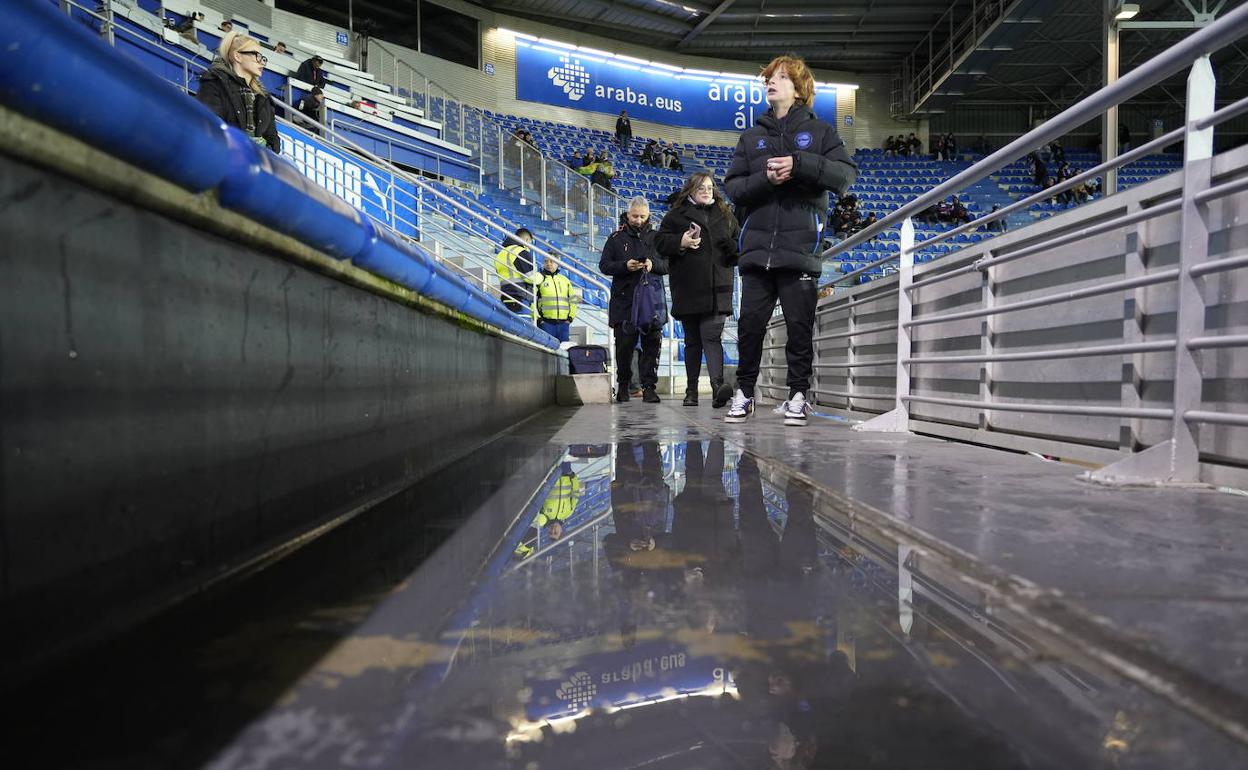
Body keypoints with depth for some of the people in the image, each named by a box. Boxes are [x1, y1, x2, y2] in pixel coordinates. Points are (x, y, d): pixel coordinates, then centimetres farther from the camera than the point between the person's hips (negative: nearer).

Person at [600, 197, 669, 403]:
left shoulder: (657, 237, 14)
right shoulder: (616, 238, 11)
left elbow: (669, 264, 9)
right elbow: (604, 265, 5)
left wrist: (653, 265, -11)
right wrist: (625, 266, -12)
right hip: (624, 300, -1)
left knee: (652, 344, -4)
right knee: (624, 343, 1)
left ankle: (649, 386, 1)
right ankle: (622, 384, 16)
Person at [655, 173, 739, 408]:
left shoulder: (725, 215, 17)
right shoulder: (676, 215, 9)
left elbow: (740, 244, 23)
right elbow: (660, 242, 3)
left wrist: (733, 248, 0)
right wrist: (680, 242, -15)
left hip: (717, 287, 1)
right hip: (687, 288, 0)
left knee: (712, 335, -14)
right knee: (692, 340, 7)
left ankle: (717, 384, -28)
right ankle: (691, 390, 15)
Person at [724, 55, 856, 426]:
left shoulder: (819, 131, 12)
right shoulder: (752, 136, 18)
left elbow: (846, 174, -1)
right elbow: (732, 185, 8)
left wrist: (800, 164, -14)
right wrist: (765, 178, -11)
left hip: (800, 246, -2)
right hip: (757, 245, 2)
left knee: (800, 325, 0)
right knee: (750, 323, 0)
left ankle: (797, 395, 11)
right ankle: (744, 392, 12)